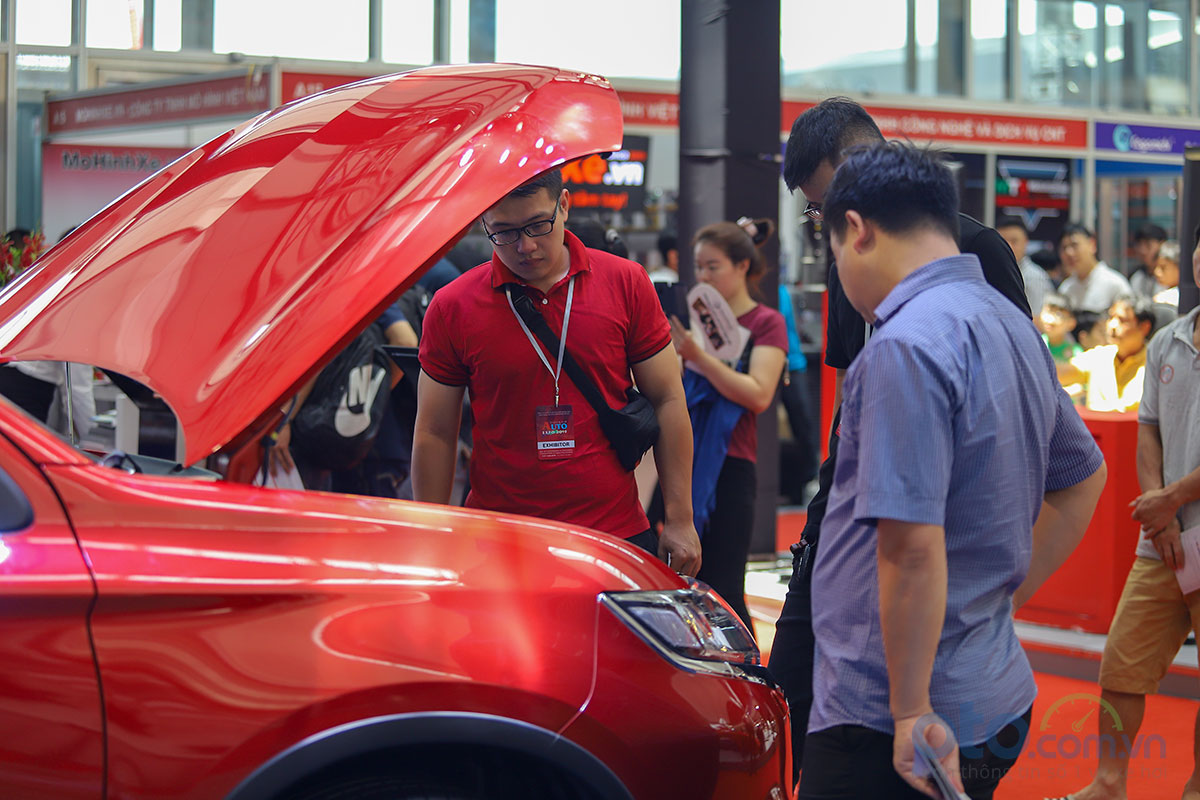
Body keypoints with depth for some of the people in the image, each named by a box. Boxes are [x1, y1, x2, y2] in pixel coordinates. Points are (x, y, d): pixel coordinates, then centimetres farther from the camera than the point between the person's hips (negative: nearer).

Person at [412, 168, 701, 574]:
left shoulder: (626, 283, 1)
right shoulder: (452, 308, -1)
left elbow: (667, 401, 5)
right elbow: (434, 435, 3)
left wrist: (680, 520, 2)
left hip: (619, 536, 1)